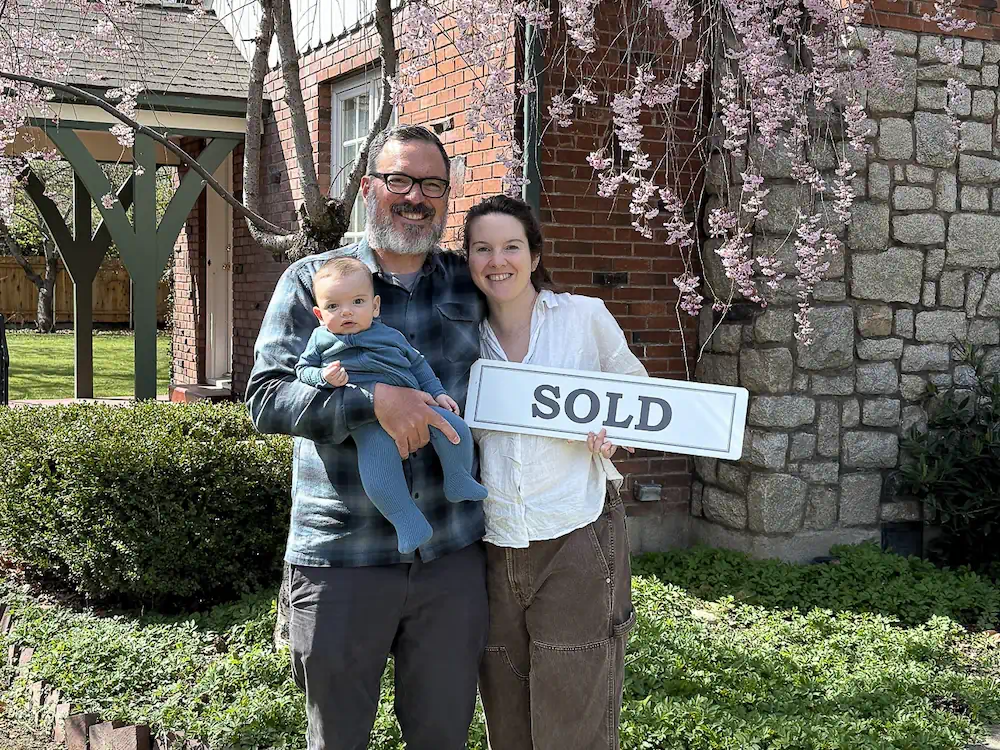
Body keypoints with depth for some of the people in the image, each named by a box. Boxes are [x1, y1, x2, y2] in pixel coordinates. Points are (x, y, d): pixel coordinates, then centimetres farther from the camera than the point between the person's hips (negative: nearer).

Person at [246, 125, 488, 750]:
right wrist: (372, 399, -23)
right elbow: (266, 399, -10)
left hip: (453, 557, 2)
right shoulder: (312, 281, -1)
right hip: (341, 558, -2)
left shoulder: (471, 284, 8)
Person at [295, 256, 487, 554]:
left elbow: (417, 363, 24)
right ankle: (405, 520, -16)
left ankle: (458, 483, 8)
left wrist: (437, 393, 15)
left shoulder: (390, 336, 17)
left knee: (454, 427, -13)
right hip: (368, 420, -3)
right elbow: (303, 369, 12)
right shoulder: (321, 339, 13)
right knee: (377, 462, -29)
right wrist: (324, 377, -10)